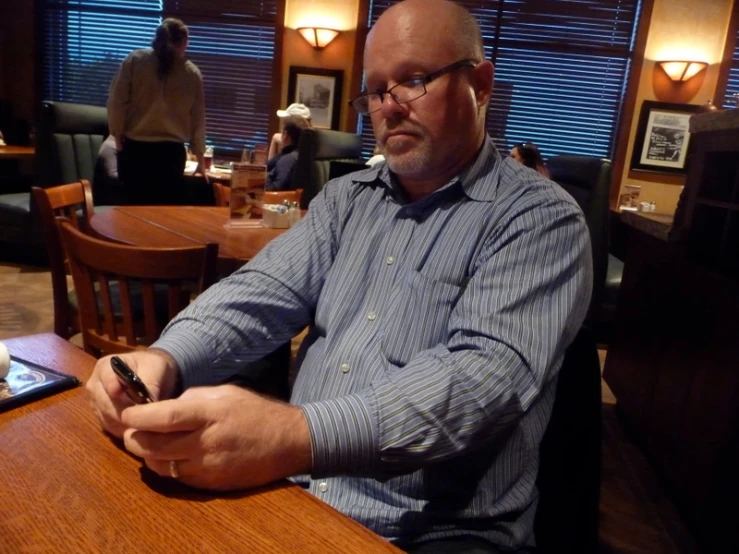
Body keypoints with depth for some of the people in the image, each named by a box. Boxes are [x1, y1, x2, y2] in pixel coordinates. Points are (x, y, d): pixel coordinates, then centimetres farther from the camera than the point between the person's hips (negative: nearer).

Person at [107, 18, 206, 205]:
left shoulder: (135, 60, 2)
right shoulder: (192, 73, 6)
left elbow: (117, 102, -2)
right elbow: (198, 118, 11)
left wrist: (118, 136, 8)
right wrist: (200, 156, 20)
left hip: (135, 148, 0)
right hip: (171, 151, 0)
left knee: (136, 204, 7)